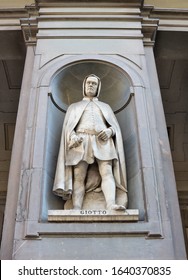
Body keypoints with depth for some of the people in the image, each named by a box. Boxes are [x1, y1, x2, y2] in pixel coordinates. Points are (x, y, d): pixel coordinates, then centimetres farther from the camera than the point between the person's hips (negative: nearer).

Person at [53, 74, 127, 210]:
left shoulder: (105, 106, 31)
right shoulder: (74, 107, 28)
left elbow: (116, 127, 19)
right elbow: (68, 127, 13)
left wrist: (109, 131, -7)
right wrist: (72, 137, -11)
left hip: (102, 142, 1)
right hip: (81, 142, 0)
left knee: (107, 173, -23)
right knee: (78, 177, -17)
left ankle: (111, 205, -40)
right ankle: (76, 210, -30)